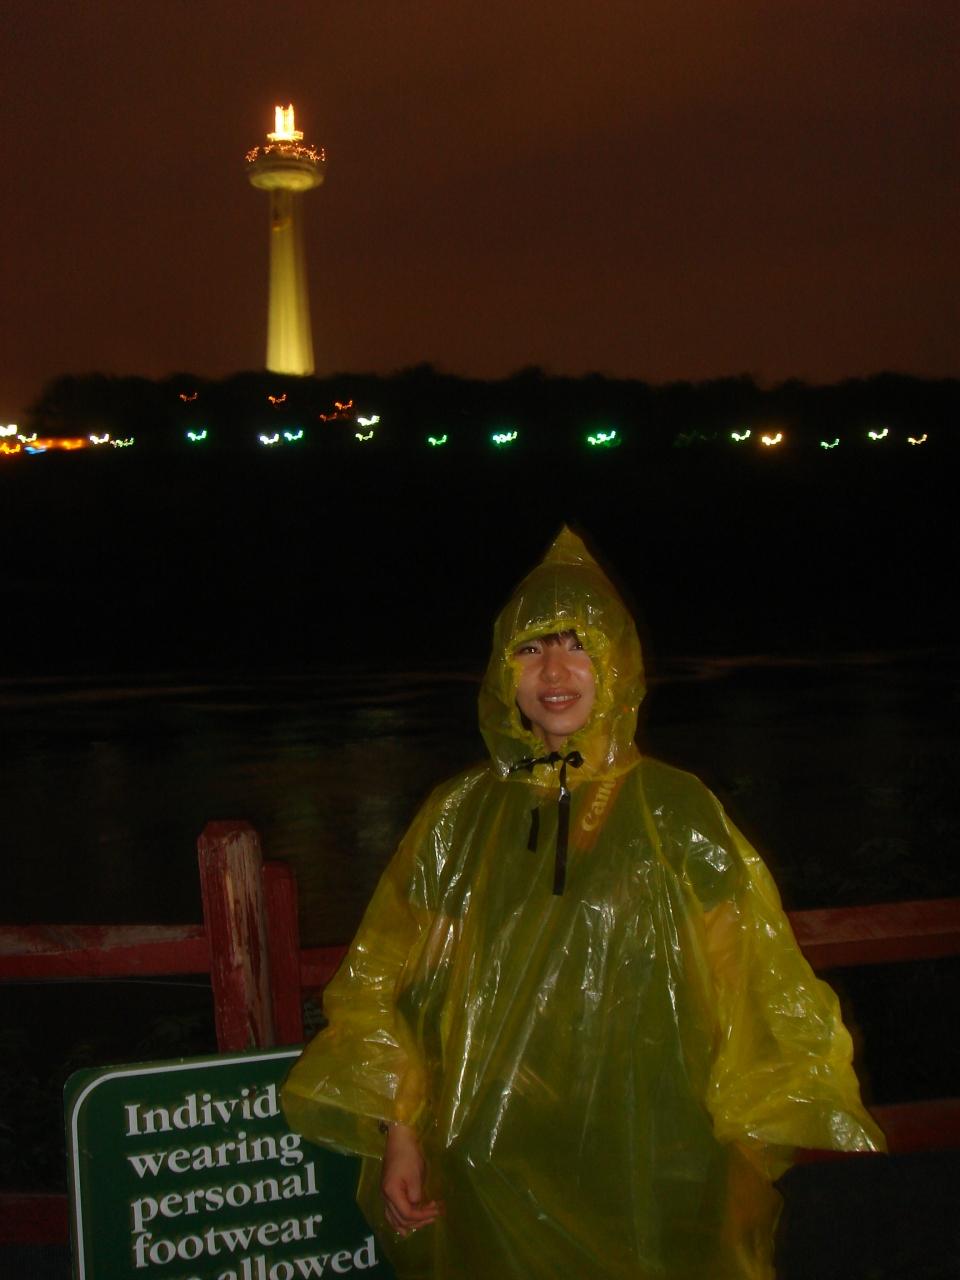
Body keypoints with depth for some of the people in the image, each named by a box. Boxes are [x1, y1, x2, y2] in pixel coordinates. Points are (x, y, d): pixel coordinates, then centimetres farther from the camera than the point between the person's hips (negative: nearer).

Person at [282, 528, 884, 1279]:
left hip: (647, 1171, -1)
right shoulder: (460, 817, 2)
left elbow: (756, 996, -2)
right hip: (493, 1178, 1)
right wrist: (400, 1132, -2)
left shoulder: (679, 814, -2)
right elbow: (384, 990, 7)